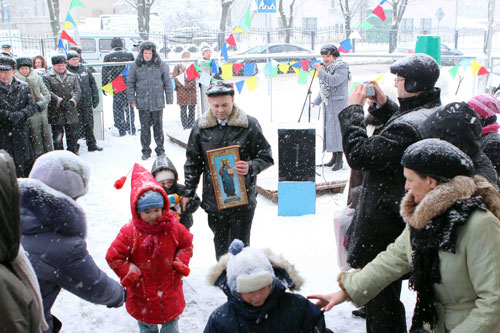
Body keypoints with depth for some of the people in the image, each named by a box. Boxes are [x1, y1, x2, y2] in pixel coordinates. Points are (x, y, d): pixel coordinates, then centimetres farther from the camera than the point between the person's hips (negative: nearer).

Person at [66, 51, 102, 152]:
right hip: (75, 104, -4)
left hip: (87, 102, 4)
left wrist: (95, 98, 9)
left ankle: (92, 144, 19)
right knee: (77, 125, -2)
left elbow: (93, 83, 14)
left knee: (89, 125, 10)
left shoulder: (85, 69, 9)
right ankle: (75, 146, 9)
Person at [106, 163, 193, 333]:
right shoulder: (130, 231, -18)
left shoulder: (173, 227, -10)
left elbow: (187, 243, 6)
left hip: (169, 288, 2)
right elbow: (113, 257, -12)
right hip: (142, 292, -2)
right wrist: (131, 275, -15)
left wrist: (181, 264, -6)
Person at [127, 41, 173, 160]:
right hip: (142, 103, 0)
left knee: (158, 126, 8)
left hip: (158, 102, 0)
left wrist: (169, 99, 2)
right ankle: (146, 150, 17)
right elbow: (130, 84, 7)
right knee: (145, 127, 6)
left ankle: (160, 149, 21)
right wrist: (132, 99, 1)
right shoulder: (135, 66, 2)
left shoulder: (161, 65, 1)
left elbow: (167, 83, 5)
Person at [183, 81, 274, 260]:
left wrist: (250, 167, -22)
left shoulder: (249, 124, -7)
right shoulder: (200, 126, 1)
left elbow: (266, 157, -1)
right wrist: (189, 193, 10)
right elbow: (193, 162, 10)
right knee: (220, 246, 15)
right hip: (213, 200, 3)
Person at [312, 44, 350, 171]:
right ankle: (334, 157, 18)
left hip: (338, 102, -8)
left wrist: (321, 71, -21)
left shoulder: (341, 67, -10)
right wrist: (316, 101, 24)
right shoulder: (325, 67, 16)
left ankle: (340, 160, -5)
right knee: (329, 128, 9)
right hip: (327, 103, 9)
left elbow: (334, 81, -26)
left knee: (337, 129, -9)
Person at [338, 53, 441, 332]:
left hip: (385, 226, -11)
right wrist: (383, 104, 8)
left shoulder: (408, 126, -28)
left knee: (380, 293, 5)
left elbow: (359, 154, -27)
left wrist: (353, 109, -17)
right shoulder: (433, 113, 5)